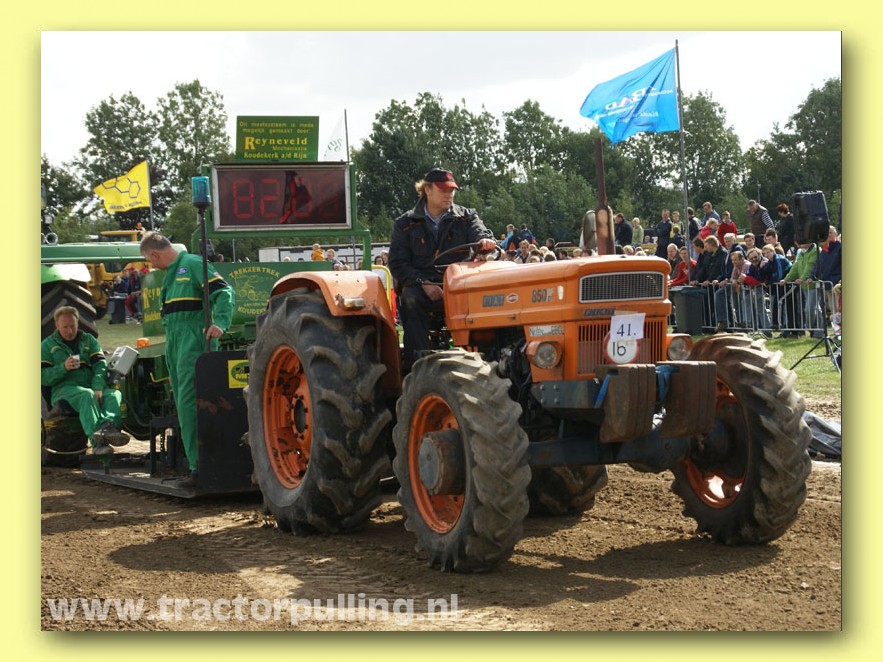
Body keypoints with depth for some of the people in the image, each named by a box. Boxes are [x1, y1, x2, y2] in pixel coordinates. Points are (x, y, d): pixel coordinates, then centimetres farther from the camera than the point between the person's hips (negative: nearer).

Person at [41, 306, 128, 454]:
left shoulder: (88, 340, 22)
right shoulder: (48, 345, 15)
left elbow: (100, 364, 6)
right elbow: (43, 377, 4)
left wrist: (98, 387, -14)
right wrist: (63, 368, -14)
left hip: (91, 387, 3)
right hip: (64, 389, -3)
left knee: (115, 394, -30)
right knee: (87, 395, -37)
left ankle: (108, 425, -59)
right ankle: (97, 442, -54)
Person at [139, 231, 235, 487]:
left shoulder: (192, 264, -5)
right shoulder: (170, 274, 23)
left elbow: (224, 291, -13)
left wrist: (220, 323, -25)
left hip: (193, 342, -10)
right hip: (175, 346, 10)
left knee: (188, 404, -16)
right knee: (183, 406, 9)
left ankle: (199, 467, -17)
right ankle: (195, 462, 13)